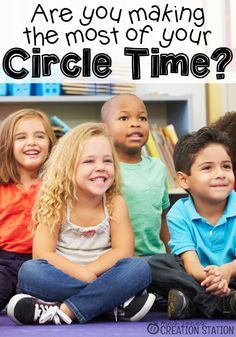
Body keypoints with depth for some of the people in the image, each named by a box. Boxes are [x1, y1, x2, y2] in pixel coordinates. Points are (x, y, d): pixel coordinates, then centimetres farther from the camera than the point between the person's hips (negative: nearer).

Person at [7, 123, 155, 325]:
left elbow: (123, 251, -8)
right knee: (29, 271, -31)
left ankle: (63, 312, -33)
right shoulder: (57, 204, -3)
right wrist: (82, 275, -24)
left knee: (140, 268, -27)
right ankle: (118, 304, -32)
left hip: (102, 279, 1)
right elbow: (42, 254, -13)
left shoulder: (116, 204, 1)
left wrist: (89, 271, -21)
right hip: (62, 281, -1)